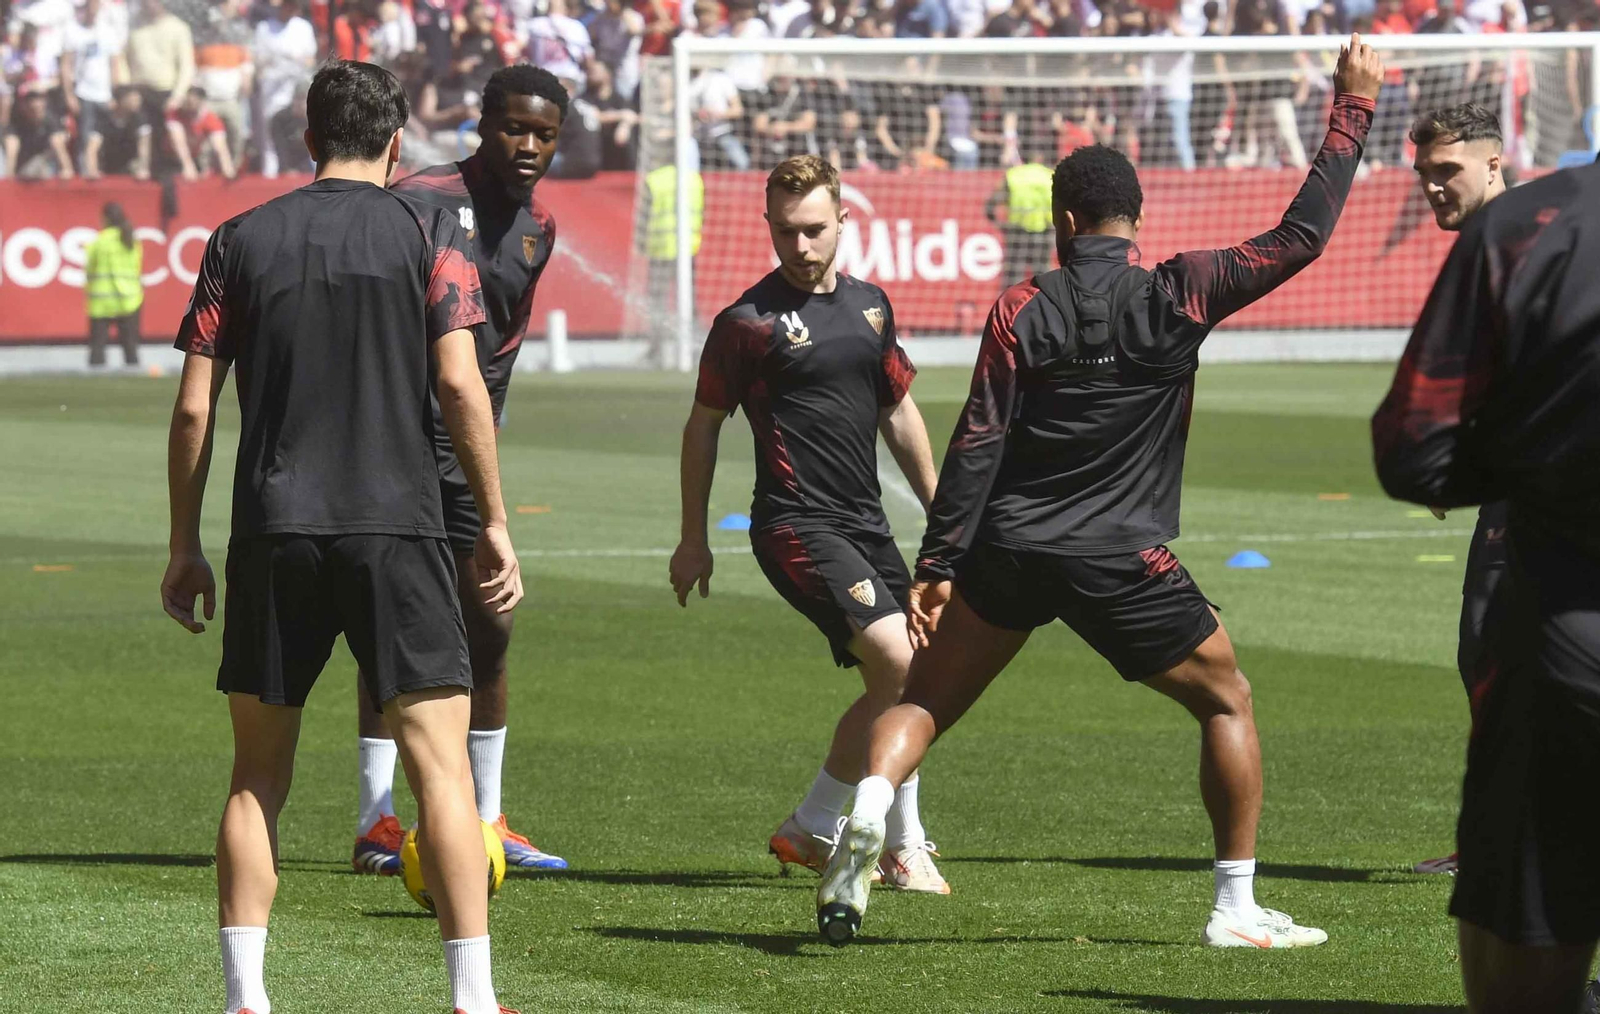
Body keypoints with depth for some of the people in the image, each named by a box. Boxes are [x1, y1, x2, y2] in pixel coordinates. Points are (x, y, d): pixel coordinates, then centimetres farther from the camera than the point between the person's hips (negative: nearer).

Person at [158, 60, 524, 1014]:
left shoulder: (241, 240, 9)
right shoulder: (429, 232, 3)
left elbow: (194, 408, 6)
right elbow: (460, 381, -6)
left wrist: (186, 548, 13)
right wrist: (495, 524, -1)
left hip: (274, 536, 2)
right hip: (398, 525, -2)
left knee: (259, 778, 10)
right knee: (441, 763, -2)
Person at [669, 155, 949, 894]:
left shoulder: (869, 305, 12)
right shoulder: (750, 321, -7)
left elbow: (898, 412, 23)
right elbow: (703, 425, 1)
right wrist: (694, 540, 3)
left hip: (865, 522, 7)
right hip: (797, 525, -7)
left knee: (894, 690, 7)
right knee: (899, 663, -19)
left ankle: (813, 830, 21)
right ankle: (905, 847, -9)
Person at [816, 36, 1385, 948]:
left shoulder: (1022, 312, 0)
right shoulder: (1180, 296, -3)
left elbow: (978, 444, -4)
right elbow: (1302, 236, 0)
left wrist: (938, 565, -2)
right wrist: (1354, 107, 8)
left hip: (1010, 550, 1)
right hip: (1122, 563, -1)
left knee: (925, 701, 13)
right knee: (1228, 701, 16)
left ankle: (867, 815, -16)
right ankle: (1238, 907, 11)